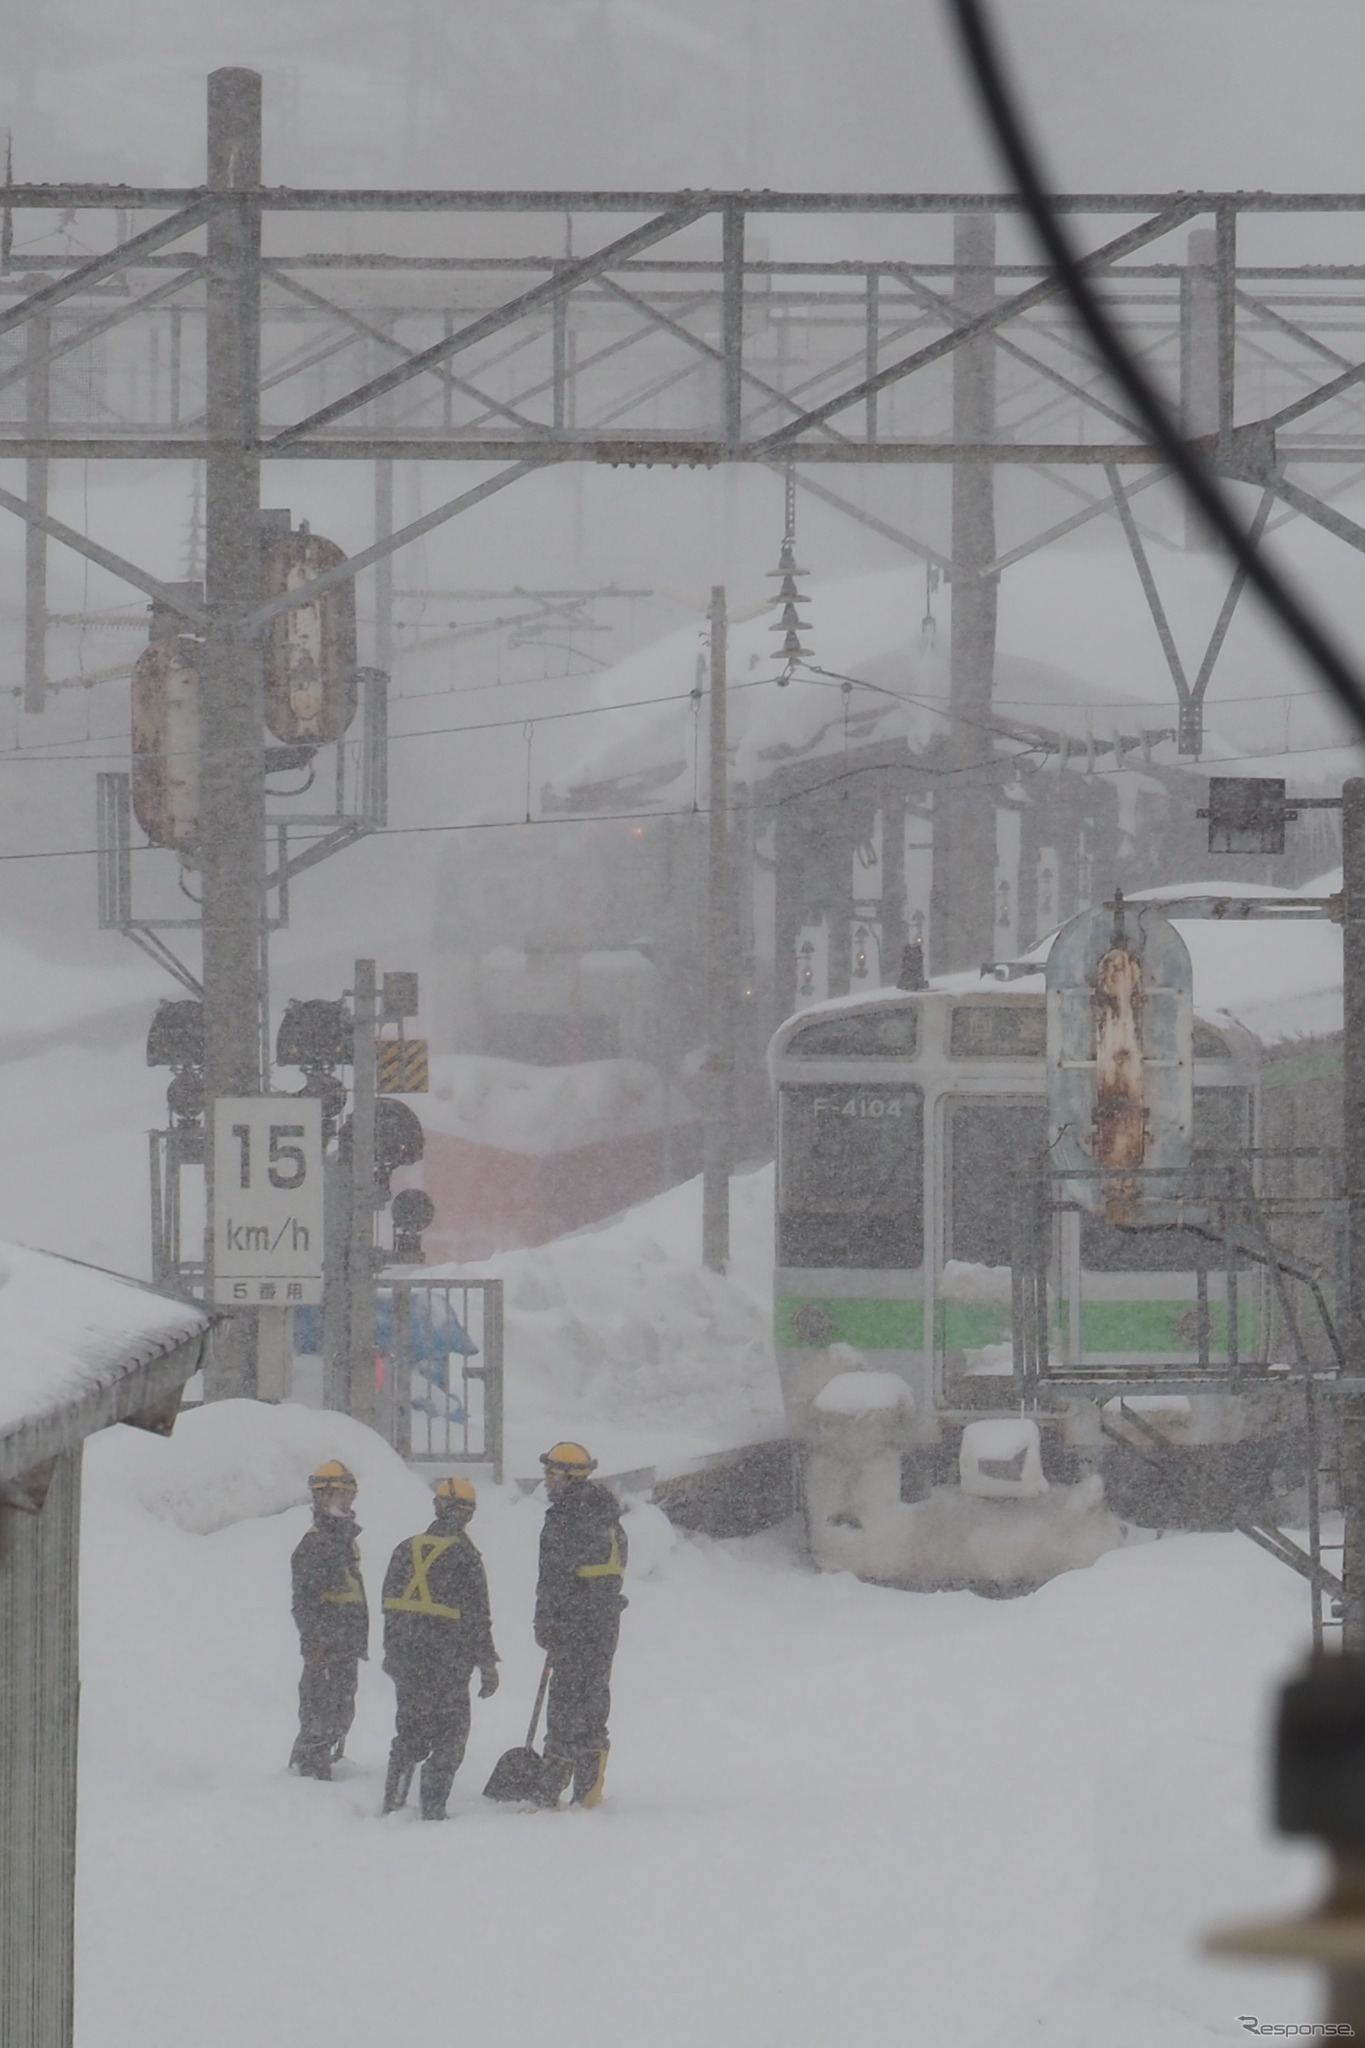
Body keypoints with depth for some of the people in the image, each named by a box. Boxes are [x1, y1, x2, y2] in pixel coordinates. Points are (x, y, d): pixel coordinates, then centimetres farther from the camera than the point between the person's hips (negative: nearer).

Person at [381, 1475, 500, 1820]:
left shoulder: (406, 1550, 6)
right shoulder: (464, 1556, -10)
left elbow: (389, 1606, 11)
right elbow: (477, 1615, -10)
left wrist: (393, 1654, 20)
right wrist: (488, 1664, -4)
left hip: (407, 1661, 5)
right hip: (448, 1662, -5)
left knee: (410, 1732, 17)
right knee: (449, 1737, 3)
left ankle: (393, 1804, 16)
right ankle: (432, 1809, -3)